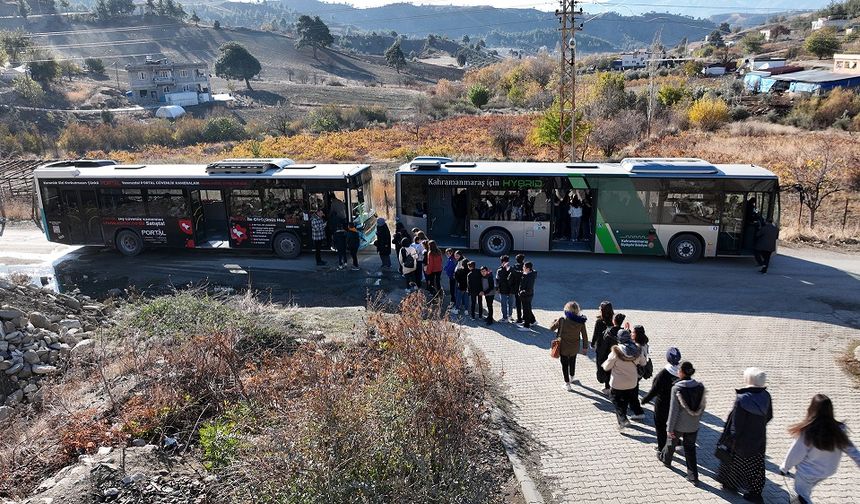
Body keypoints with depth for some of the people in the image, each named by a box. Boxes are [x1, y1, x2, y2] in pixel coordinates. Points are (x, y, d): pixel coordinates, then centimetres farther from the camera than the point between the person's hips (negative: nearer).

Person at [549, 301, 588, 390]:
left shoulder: (562, 320, -20)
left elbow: (551, 328, -6)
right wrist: (585, 347, 10)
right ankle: (571, 378, 47)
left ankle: (567, 383, 19)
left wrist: (555, 321, 13)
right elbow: (584, 336, -4)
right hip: (574, 348, 3)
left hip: (563, 348, -3)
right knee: (572, 363, 27)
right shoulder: (580, 322, -13)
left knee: (565, 365, 13)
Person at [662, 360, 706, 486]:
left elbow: (673, 410, -20)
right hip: (693, 426, 3)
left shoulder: (676, 388, -24)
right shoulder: (700, 387, -9)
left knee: (672, 442, 23)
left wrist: (670, 428, -11)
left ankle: (666, 459, 49)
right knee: (690, 448, 16)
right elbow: (702, 406, 2)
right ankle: (693, 476, 18)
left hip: (679, 425, -3)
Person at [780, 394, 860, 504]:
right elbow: (851, 449, -4)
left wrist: (784, 468, -2)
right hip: (828, 471, 5)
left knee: (803, 495, 17)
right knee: (807, 490, 29)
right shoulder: (839, 430, -18)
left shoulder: (807, 432, -30)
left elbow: (795, 453, -19)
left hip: (808, 472, -5)